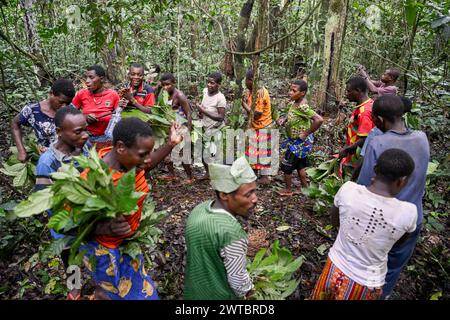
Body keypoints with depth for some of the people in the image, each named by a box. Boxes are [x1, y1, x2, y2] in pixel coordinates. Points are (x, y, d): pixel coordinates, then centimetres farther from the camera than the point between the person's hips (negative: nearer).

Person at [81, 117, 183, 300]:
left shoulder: (128, 159, -16)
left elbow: (146, 166, 7)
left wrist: (171, 144, -3)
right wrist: (107, 228, -40)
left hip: (130, 239, 7)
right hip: (106, 249, -6)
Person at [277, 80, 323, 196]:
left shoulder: (302, 107, -29)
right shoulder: (296, 102, -2)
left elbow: (319, 120, -36)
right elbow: (291, 114, 18)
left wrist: (306, 133, -26)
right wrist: (283, 119, -3)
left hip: (299, 142, -9)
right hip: (298, 141, 9)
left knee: (286, 165, 7)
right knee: (299, 165, 22)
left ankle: (288, 190, 27)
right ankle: (305, 188, 37)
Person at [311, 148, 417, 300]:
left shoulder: (348, 189, -22)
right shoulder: (408, 212, -25)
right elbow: (399, 241, -2)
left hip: (335, 269, 1)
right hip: (366, 283, -1)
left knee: (321, 297, 29)